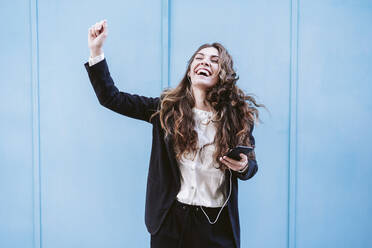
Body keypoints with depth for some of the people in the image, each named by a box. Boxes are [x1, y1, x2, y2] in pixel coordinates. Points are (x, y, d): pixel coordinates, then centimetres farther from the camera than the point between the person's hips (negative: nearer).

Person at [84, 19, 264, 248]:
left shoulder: (239, 115, -4)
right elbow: (111, 98, -3)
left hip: (218, 225, 0)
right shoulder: (166, 108, -3)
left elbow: (251, 165, 8)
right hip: (172, 220, 1)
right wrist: (96, 50, -10)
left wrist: (244, 166, -15)